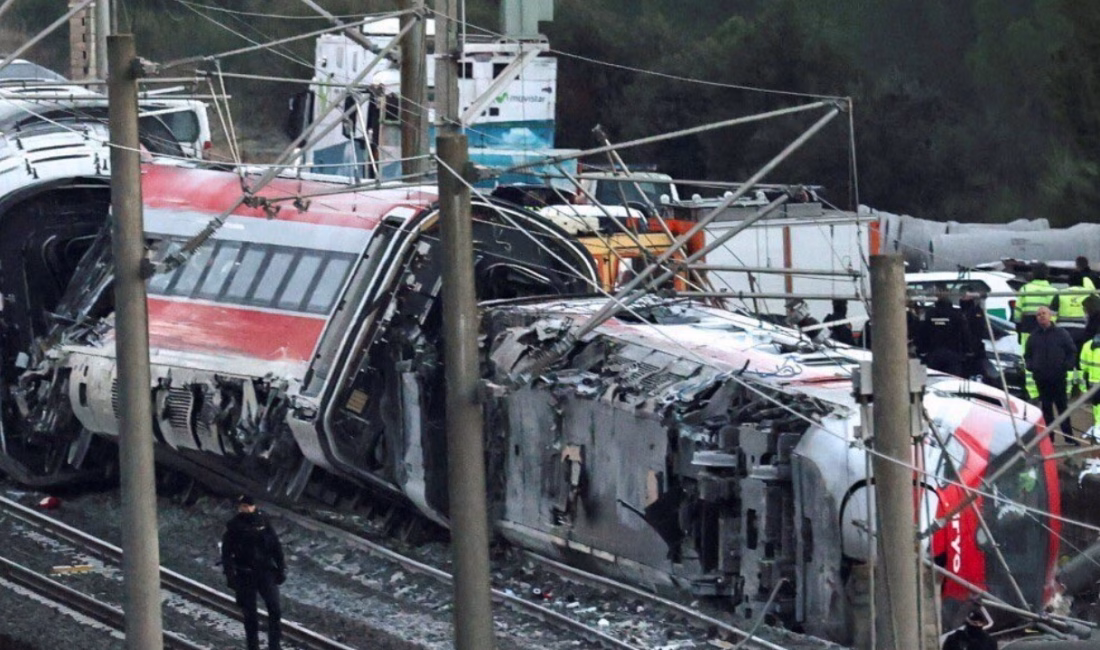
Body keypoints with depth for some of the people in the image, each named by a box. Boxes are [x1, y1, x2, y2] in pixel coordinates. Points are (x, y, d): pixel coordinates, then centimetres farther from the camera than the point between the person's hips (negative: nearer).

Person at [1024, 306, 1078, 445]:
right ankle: (1049, 437, 8)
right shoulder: (1033, 337, 10)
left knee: (1062, 406, 0)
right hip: (1041, 379, 3)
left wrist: (1067, 366, -6)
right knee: (1046, 408, 4)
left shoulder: (1061, 334, 3)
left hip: (1058, 378, -2)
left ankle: (1068, 437, 2)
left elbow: (1072, 351, 6)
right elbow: (1027, 355, 19)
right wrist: (1030, 366, 2)